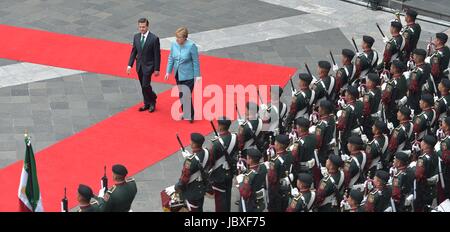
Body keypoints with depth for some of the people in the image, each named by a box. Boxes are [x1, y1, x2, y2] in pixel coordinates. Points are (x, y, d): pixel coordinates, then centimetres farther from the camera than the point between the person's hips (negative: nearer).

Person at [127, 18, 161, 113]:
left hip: (148, 66, -6)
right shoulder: (136, 37, 1)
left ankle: (153, 101, 15)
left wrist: (157, 69, -11)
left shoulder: (154, 39, -16)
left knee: (146, 85, -9)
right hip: (139, 65, 6)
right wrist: (130, 65, 1)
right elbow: (134, 52, 8)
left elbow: (157, 55, -12)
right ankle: (147, 104, 27)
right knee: (143, 86, 13)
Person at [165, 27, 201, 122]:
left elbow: (196, 62, -12)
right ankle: (185, 113, 33)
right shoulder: (174, 45, -4)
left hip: (188, 76, -6)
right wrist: (168, 71, 6)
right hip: (178, 75, 6)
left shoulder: (191, 46, -19)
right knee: (181, 95, 17)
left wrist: (197, 76, -9)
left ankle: (190, 115, 7)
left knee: (187, 96, -8)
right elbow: (171, 58, 8)